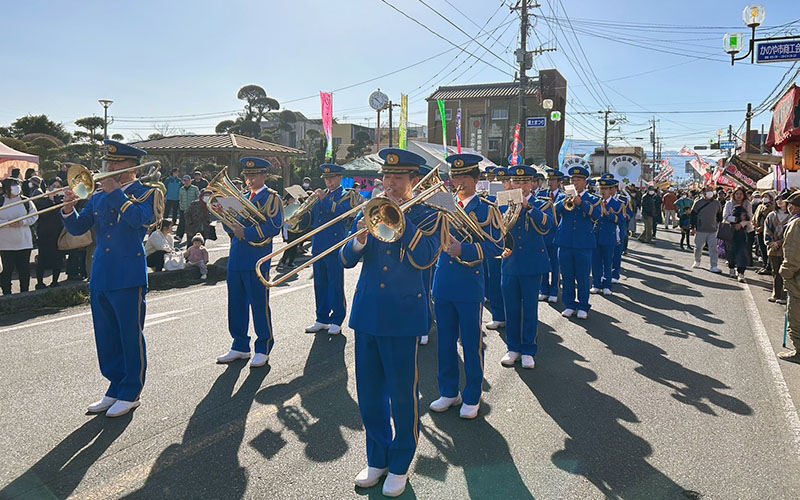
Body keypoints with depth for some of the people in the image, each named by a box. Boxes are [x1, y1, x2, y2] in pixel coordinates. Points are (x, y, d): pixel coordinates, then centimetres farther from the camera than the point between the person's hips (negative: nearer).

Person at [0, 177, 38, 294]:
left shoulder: (26, 202, 4)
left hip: (24, 241, 2)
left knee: (24, 269, 7)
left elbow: (34, 216, 7)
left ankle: (25, 293, 20)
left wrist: (23, 222, -11)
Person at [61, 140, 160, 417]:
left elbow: (139, 218, -22)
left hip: (128, 278, -6)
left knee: (131, 337, 1)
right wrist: (69, 209, -6)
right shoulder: (99, 198, 16)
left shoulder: (147, 193, -2)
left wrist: (116, 193, -19)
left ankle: (130, 394, 14)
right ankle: (115, 390, 26)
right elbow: (77, 229, 11)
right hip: (100, 277, 7)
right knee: (106, 339, 13)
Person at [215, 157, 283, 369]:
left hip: (257, 260, -7)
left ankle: (263, 349, 11)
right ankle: (240, 347, 23)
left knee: (260, 305, -1)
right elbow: (231, 227, 17)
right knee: (236, 304, 10)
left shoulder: (272, 198, -2)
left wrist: (247, 233, -18)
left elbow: (274, 227, -15)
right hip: (236, 259, 7)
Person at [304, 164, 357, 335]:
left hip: (335, 246, -6)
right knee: (320, 285, 10)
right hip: (318, 246, 6)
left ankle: (336, 322, 7)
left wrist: (324, 199, -20)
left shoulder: (346, 195, 1)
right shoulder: (321, 194, 19)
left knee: (336, 285, -1)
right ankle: (322, 319, 19)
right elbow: (311, 219, 14)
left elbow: (341, 211, -19)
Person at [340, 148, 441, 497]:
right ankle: (376, 459, 32)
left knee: (402, 393, 6)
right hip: (366, 312, 4)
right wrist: (358, 242, -16)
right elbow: (347, 260, 5)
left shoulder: (426, 215, 0)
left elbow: (424, 259, -17)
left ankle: (400, 465, 25)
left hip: (403, 315, -4)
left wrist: (401, 216, -16)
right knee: (369, 393, 13)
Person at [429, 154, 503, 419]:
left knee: (472, 344, 5)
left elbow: (496, 247, -9)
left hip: (470, 286, -4)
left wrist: (464, 250, -21)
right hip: (442, 284, 4)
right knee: (445, 342, 12)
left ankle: (472, 398, 20)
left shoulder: (486, 209, -2)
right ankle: (449, 392, 28)